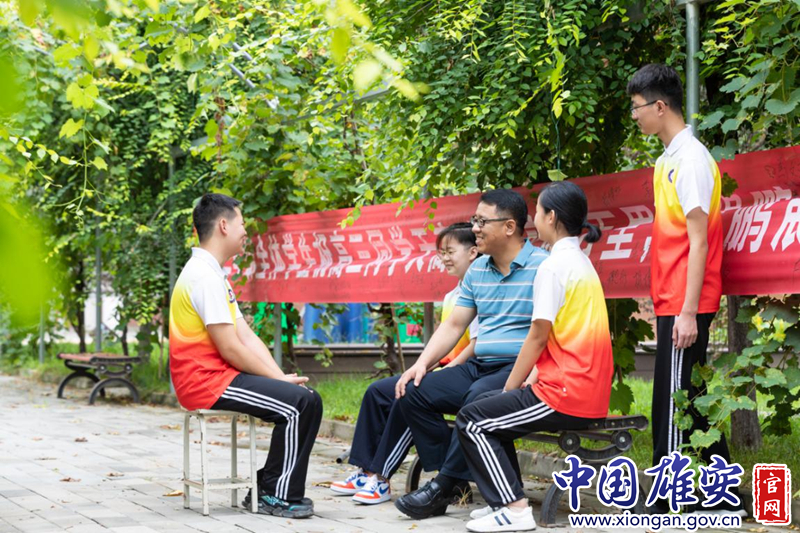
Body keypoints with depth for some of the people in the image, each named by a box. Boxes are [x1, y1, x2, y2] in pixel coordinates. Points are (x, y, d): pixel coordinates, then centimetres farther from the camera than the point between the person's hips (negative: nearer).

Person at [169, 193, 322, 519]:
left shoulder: (213, 274, 17)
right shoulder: (205, 277, -16)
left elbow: (247, 337, 12)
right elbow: (230, 348, -19)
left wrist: (280, 377, 0)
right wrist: (279, 379, -10)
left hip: (219, 376, 10)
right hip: (207, 381, -10)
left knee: (306, 399, 5)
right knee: (299, 403, -18)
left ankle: (268, 489, 8)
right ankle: (278, 497, -7)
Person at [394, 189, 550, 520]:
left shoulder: (541, 267, -9)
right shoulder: (477, 270, 15)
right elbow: (454, 325, 18)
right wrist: (422, 363, 4)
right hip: (479, 366, 8)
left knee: (479, 397, -36)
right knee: (413, 392, -6)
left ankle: (444, 486, -22)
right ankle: (455, 480, -7)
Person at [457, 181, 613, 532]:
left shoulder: (554, 265, -12)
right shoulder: (581, 263, 17)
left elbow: (538, 337, -14)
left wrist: (509, 389, -4)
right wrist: (529, 381, 9)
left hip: (566, 395, -9)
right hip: (590, 392, 9)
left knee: (472, 420, -3)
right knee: (491, 410, 20)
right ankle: (506, 500, 17)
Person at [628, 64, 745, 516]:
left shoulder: (691, 159, -13)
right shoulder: (670, 158, 14)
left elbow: (699, 241, -17)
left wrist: (688, 311, -19)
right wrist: (669, 305, 16)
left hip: (685, 306, -9)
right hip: (673, 302, 9)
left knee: (674, 402, -7)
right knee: (692, 401, 13)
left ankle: (670, 505, -2)